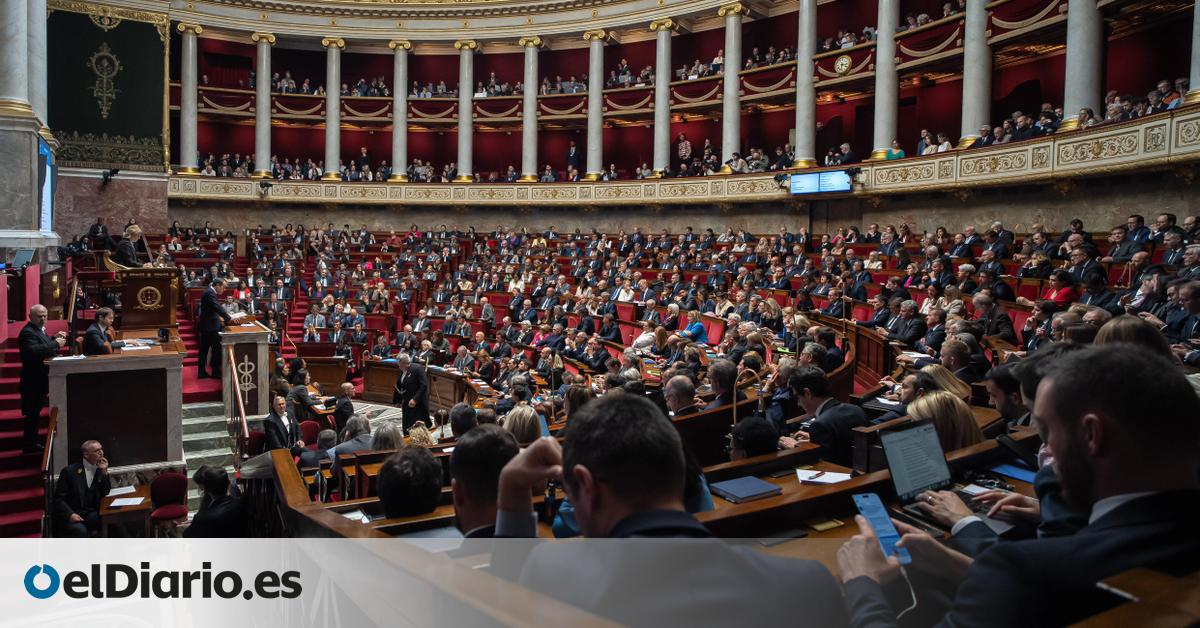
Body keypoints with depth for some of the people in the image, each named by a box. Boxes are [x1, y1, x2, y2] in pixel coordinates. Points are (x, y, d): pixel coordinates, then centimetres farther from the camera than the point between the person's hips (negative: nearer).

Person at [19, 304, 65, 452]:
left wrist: (54, 338, 5)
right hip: (33, 380, -10)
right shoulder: (28, 332, -19)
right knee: (33, 413, -3)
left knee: (35, 412, 17)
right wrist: (55, 343, -31)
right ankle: (29, 445, 4)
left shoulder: (39, 329, 12)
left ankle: (31, 442, 28)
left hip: (40, 378, 10)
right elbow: (33, 351, -35)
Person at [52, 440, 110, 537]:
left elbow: (105, 494, 6)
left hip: (91, 514, 4)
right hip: (70, 515, -4)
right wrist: (70, 514, -22)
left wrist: (104, 472, -5)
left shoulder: (100, 469, 10)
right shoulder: (70, 471, -3)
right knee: (81, 531, -33)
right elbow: (59, 498, -5)